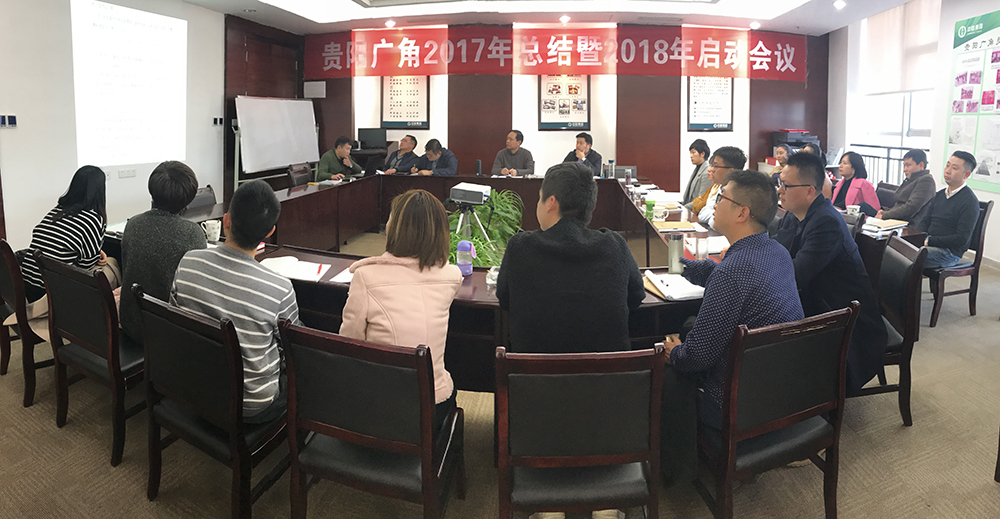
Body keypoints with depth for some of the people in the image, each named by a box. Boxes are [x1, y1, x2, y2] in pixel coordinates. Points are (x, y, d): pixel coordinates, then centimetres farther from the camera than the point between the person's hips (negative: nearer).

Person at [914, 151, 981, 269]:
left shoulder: (970, 202, -8)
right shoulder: (940, 195, 17)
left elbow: (962, 239, -15)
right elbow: (924, 221, 16)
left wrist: (929, 241, -17)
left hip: (950, 252, -7)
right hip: (930, 245, 7)